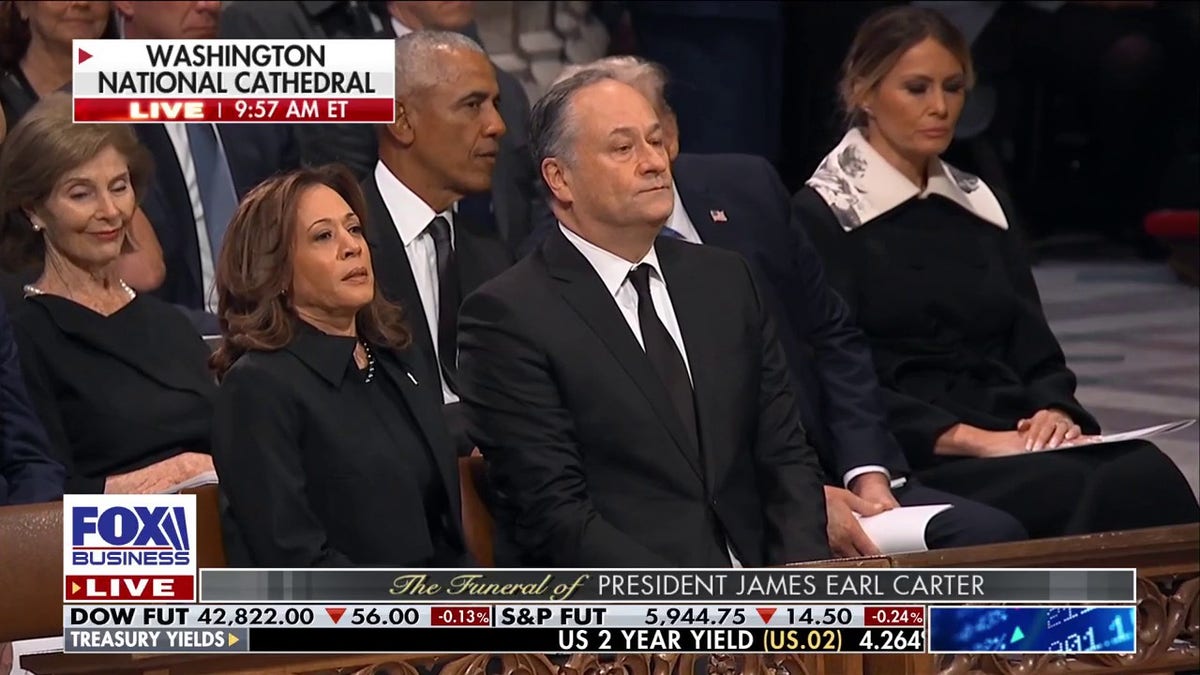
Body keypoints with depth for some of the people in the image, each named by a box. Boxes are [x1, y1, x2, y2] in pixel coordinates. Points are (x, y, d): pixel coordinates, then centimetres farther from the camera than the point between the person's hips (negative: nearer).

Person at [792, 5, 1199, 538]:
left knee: (1148, 477, -29)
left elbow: (1037, 354, 18)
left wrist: (1057, 414, -6)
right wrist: (969, 438, -18)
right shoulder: (822, 215, 2)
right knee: (1078, 493, -35)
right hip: (916, 458, -5)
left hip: (1018, 441, 6)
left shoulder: (981, 207, 22)